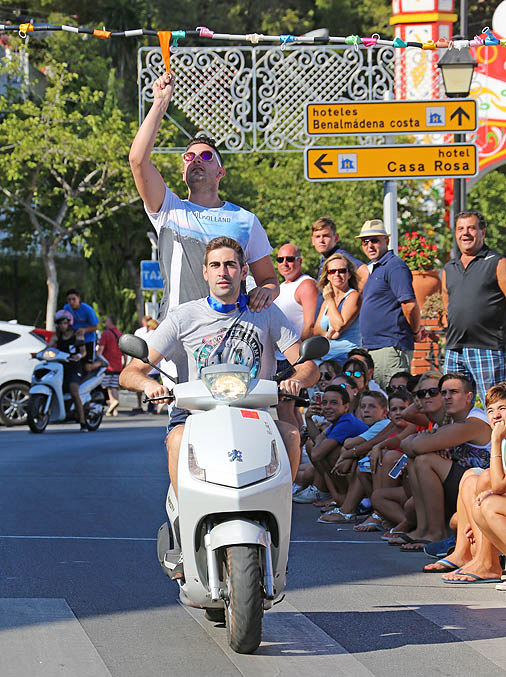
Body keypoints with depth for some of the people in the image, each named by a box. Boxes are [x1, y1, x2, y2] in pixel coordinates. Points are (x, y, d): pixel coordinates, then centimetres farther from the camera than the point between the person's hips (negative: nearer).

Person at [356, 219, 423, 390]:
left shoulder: (394, 266, -12)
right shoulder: (373, 269, 20)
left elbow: (410, 304, -20)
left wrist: (416, 332, -7)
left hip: (391, 348, -10)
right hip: (372, 348, 10)